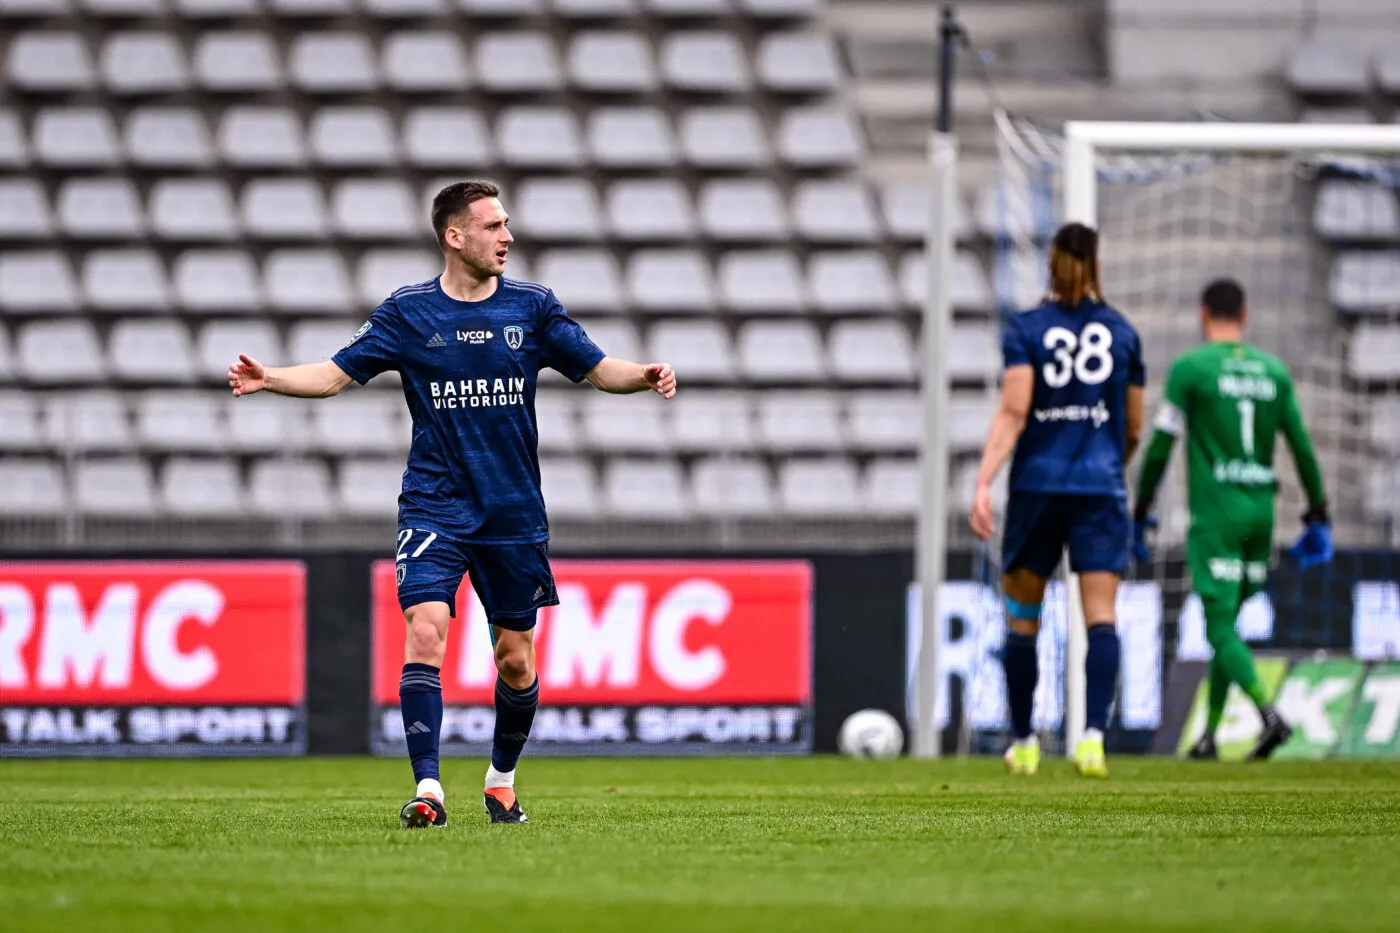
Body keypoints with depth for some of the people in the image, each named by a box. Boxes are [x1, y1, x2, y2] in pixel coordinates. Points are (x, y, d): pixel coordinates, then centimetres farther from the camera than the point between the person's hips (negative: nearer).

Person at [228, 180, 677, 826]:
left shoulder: (532, 306, 3)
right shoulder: (407, 312, -1)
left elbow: (595, 368, 6)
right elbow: (336, 374, 1)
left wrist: (645, 377, -15)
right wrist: (267, 379, -15)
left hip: (514, 513, 2)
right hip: (434, 509, -2)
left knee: (516, 661, 7)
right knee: (425, 632, -19)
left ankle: (502, 779, 30)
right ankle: (427, 790, -19)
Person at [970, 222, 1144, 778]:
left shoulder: (1025, 330, 0)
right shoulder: (1121, 333, 7)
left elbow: (1013, 411, -13)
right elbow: (1133, 429, 12)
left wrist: (983, 483, -17)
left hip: (1036, 486, 0)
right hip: (1101, 488, 0)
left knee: (1021, 620, 13)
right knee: (1101, 618, -7)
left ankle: (1023, 743, 19)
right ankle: (1093, 736, -25)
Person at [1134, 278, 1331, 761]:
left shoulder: (1190, 368, -3)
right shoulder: (1273, 371, 10)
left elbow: (1160, 447, -4)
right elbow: (1302, 447, 10)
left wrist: (1140, 513, 4)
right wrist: (1317, 516, 16)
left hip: (1215, 516, -5)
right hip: (1261, 511, 5)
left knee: (1221, 628, -9)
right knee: (1226, 625, 15)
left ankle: (1270, 715, -29)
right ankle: (1208, 735, 16)